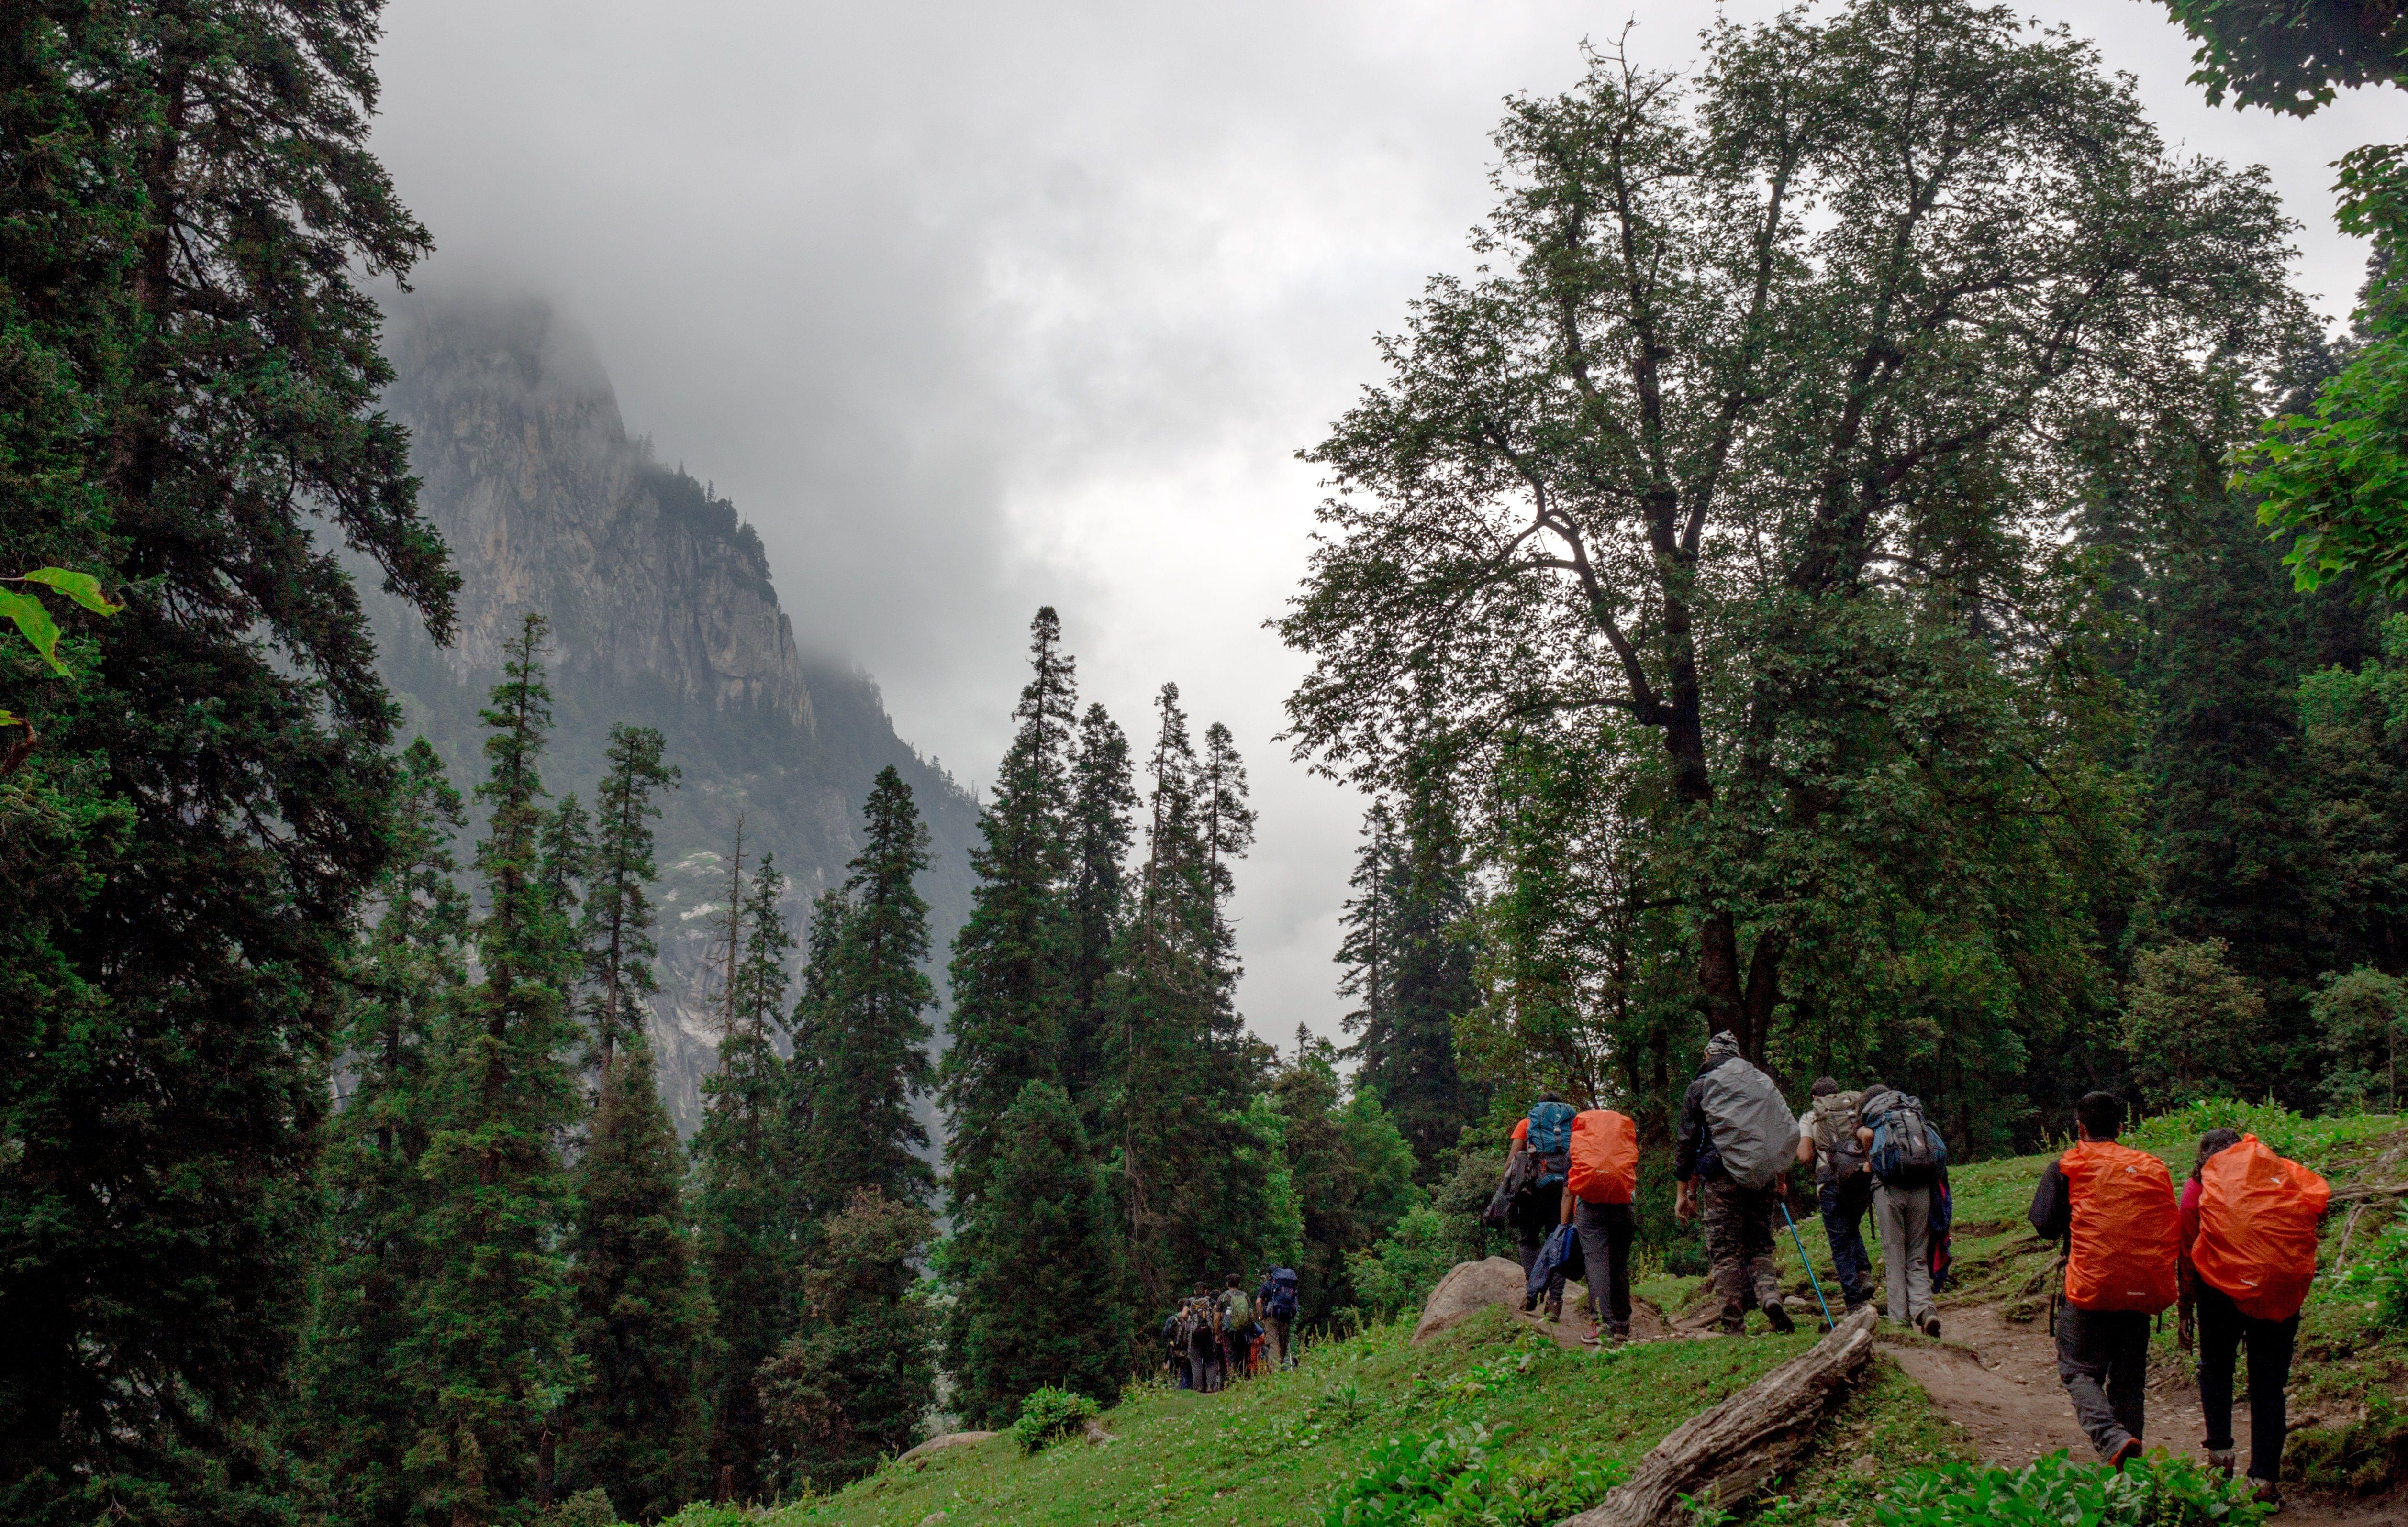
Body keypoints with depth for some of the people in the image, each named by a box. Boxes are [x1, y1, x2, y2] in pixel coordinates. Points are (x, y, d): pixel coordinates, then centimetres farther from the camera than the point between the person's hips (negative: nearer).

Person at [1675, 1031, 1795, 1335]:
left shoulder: (1700, 1087, 5)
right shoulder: (1763, 1081, 16)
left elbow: (1687, 1142, 3)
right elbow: (1785, 1131, 17)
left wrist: (1684, 1192, 8)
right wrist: (1780, 1179, 26)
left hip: (1722, 1176, -4)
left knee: (1725, 1252, 0)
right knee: (1760, 1244, 13)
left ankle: (1735, 1327, -5)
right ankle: (1770, 1294, -14)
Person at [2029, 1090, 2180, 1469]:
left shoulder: (2067, 1167, 1)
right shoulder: (2153, 1167, 12)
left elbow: (2044, 1225, -3)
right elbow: (2173, 1231, 12)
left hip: (2090, 1287, -4)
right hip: (2140, 1291, 4)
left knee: (2080, 1371, 3)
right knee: (2128, 1380, 13)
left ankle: (2113, 1438, -22)